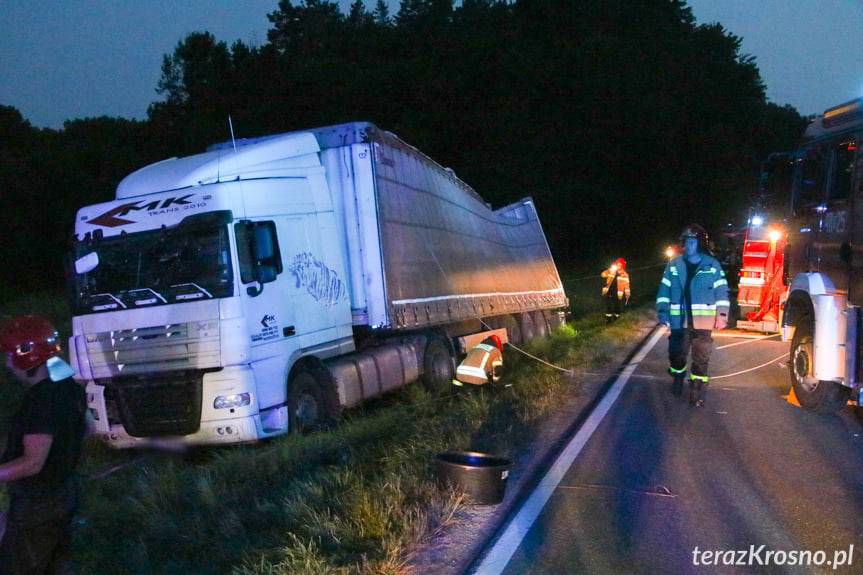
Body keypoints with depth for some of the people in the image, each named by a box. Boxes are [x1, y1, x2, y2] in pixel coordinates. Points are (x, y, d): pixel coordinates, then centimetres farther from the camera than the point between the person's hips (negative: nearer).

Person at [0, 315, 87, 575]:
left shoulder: (41, 400, -26)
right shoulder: (69, 386, 1)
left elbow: (33, 463, -27)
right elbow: (84, 428, 17)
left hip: (36, 505, -9)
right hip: (63, 493, 9)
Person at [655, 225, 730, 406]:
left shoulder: (713, 265, 0)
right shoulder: (674, 265, 4)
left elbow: (721, 291, 1)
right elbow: (665, 289, 6)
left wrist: (722, 315, -5)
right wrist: (662, 310, -3)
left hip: (703, 322, -1)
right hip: (679, 321, 2)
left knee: (701, 357, 0)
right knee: (676, 353, 8)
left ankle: (697, 391, 9)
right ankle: (678, 378, 35)